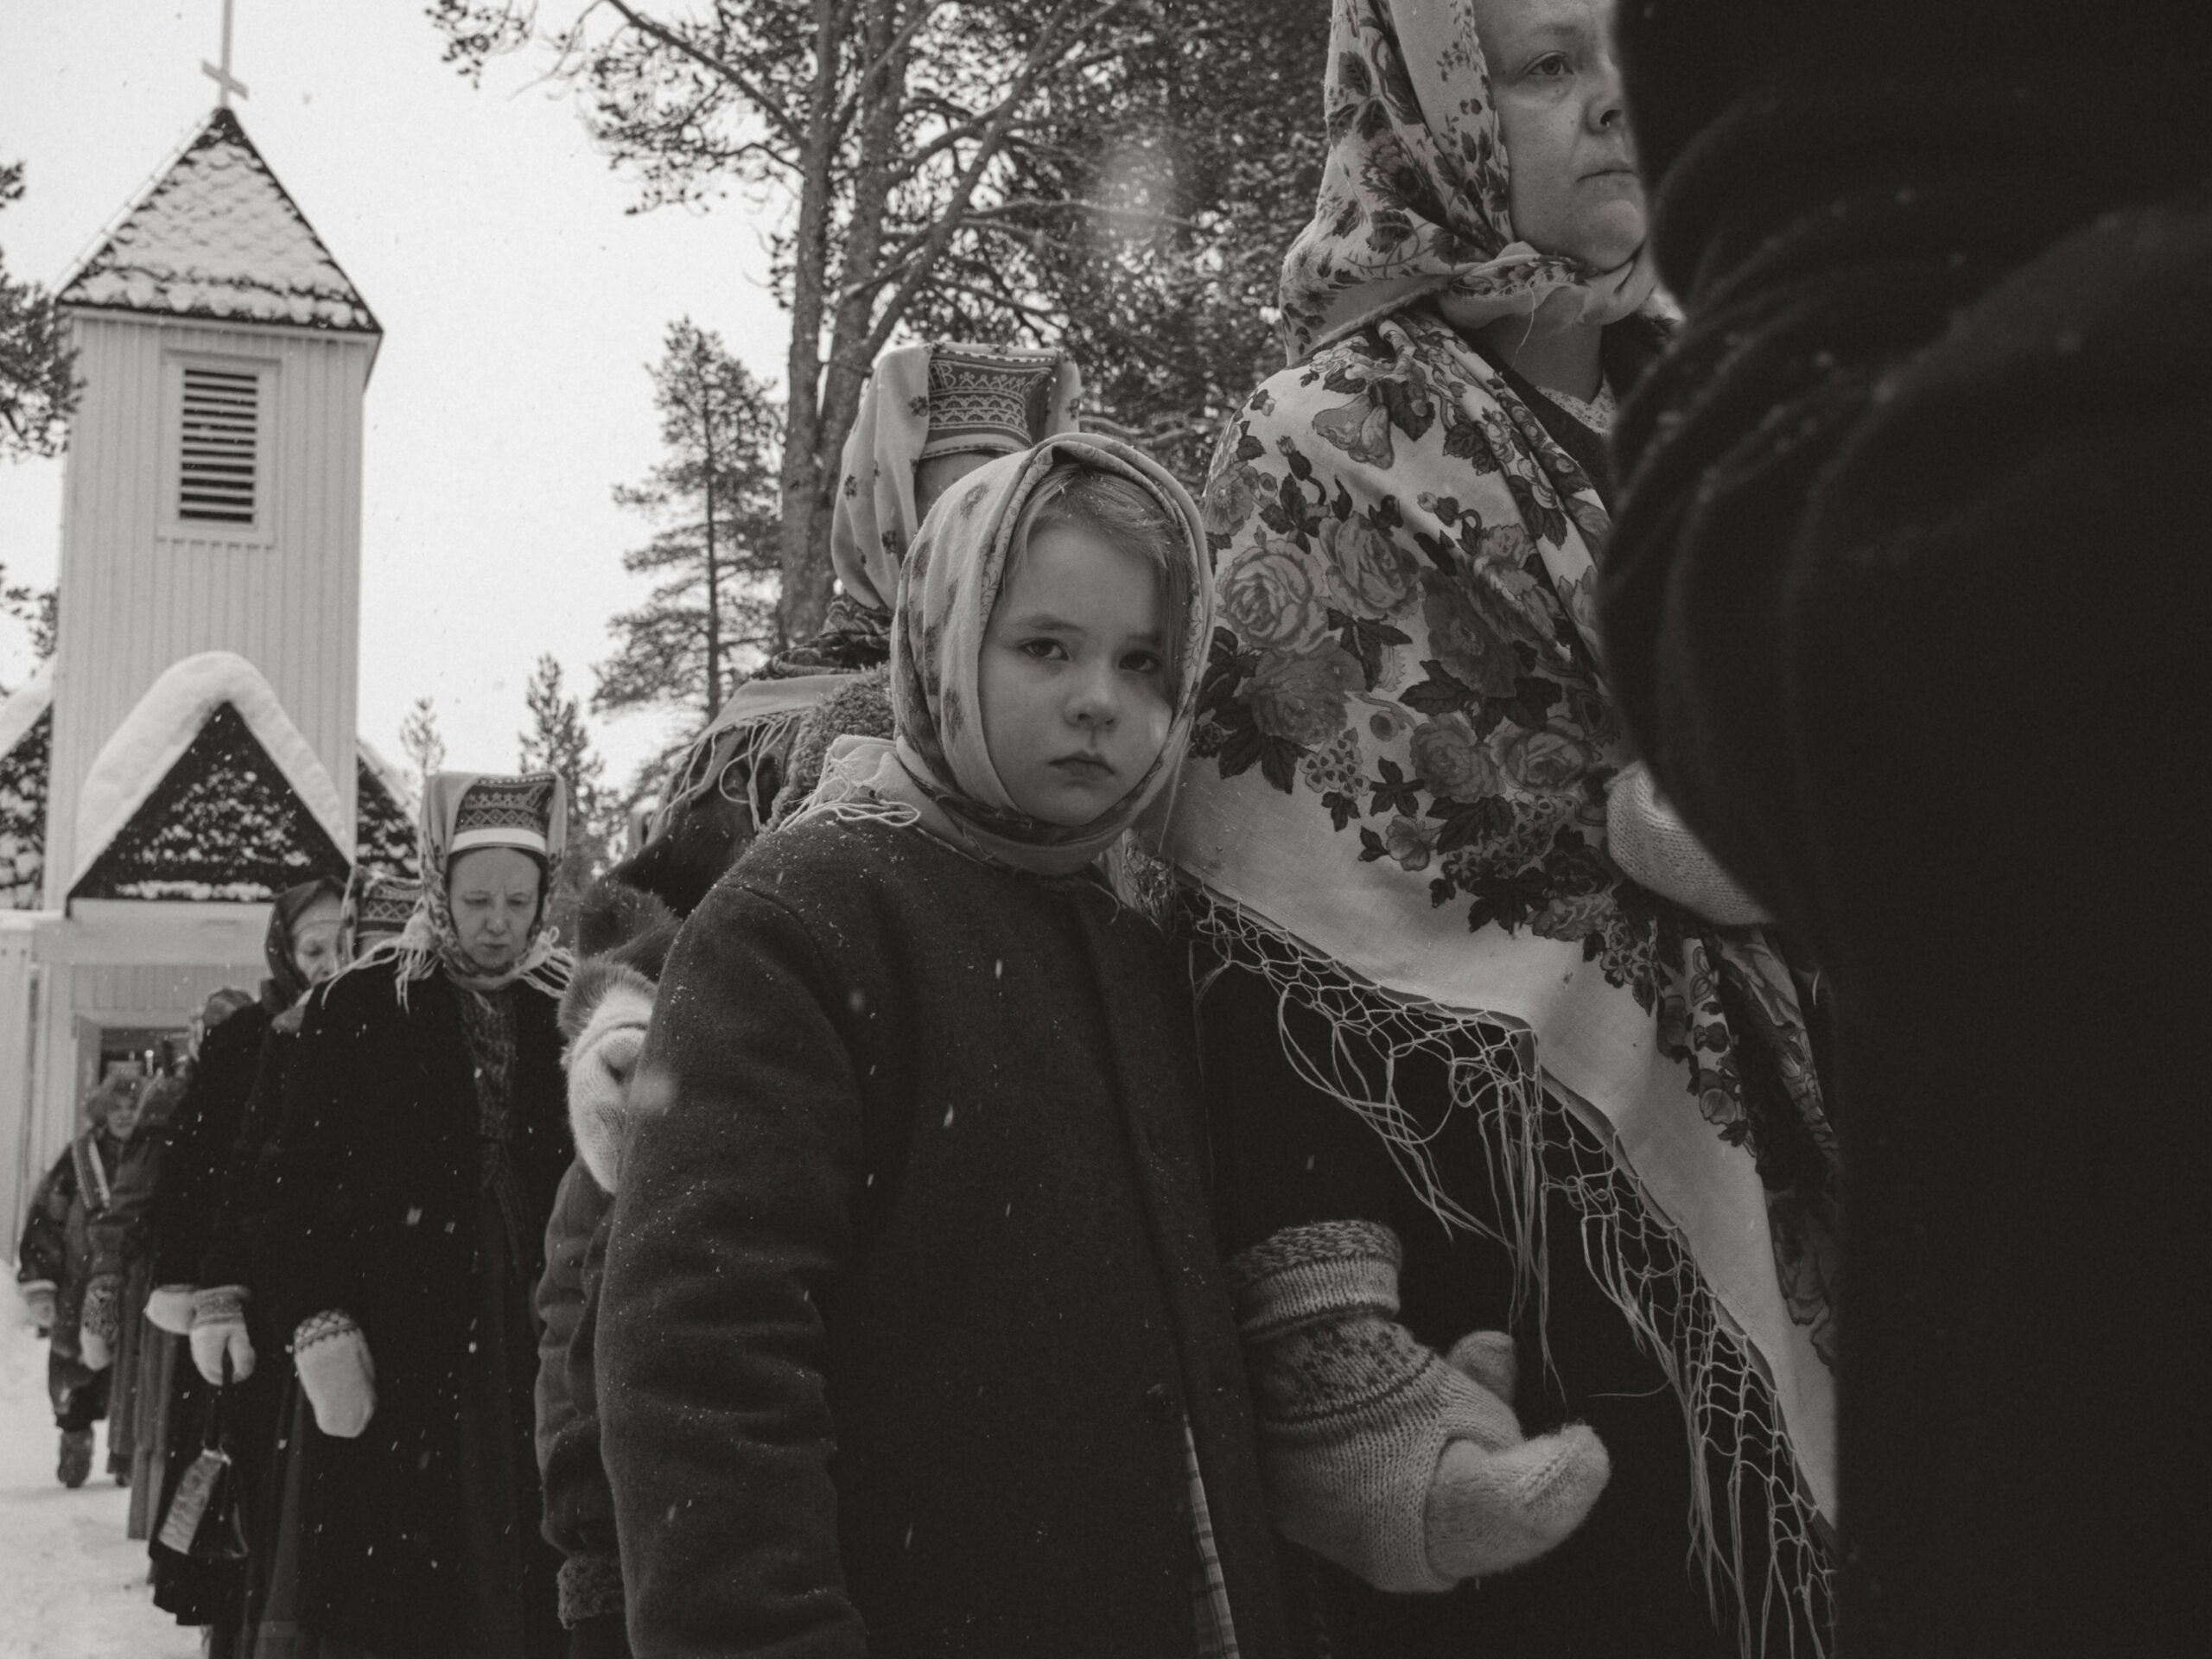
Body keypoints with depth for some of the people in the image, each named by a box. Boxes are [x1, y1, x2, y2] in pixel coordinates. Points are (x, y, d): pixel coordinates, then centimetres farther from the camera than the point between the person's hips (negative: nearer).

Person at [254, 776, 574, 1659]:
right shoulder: (361, 1006, 0)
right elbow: (297, 1181, -2)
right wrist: (319, 1324, -11)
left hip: (532, 1346, 2)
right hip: (390, 1354, -1)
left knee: (519, 1579, 2)